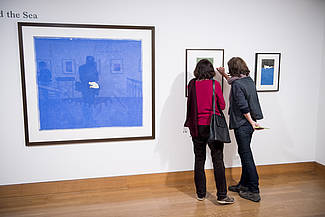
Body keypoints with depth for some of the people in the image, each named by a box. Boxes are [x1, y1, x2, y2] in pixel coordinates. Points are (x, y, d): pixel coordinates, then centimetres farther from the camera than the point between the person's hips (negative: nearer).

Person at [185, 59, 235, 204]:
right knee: (218, 161, 3)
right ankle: (222, 195, 7)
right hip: (213, 126, -2)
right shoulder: (215, 84, -8)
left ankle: (200, 194, 20)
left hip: (197, 126, 3)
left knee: (199, 160, 11)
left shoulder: (192, 84, -1)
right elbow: (222, 105, -2)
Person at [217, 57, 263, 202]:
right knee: (245, 153, 17)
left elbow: (243, 107, -21)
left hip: (242, 125, -9)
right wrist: (224, 75, 43)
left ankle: (254, 191, 4)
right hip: (248, 124, 9)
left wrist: (251, 121, -12)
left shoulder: (237, 85, -17)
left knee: (246, 155, -3)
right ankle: (244, 184, 29)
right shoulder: (249, 80, 10)